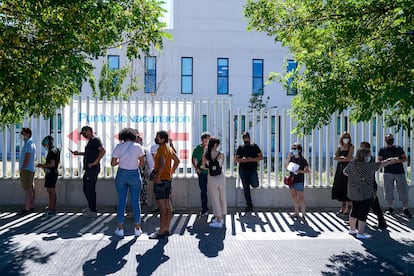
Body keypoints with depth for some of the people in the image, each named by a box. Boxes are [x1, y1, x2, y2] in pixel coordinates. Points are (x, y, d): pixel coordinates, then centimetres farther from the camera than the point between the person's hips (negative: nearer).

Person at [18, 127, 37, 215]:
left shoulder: (29, 144, -14)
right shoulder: (30, 143, 18)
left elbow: (26, 159, -20)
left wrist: (21, 170, -16)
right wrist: (22, 170, 19)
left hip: (27, 170, -10)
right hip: (29, 170, 10)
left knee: (27, 190, -8)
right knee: (31, 189, 10)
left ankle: (27, 209, -5)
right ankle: (31, 207, 15)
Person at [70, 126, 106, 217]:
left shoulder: (96, 140, -13)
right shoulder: (90, 141, 18)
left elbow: (103, 151, -27)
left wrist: (95, 162, -27)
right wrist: (79, 153, 20)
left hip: (93, 169, -10)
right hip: (88, 169, 10)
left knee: (90, 189, -5)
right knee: (86, 188, 18)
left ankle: (93, 211, 3)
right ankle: (90, 207, 30)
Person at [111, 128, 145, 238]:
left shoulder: (118, 147, -3)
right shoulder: (137, 146, -6)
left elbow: (113, 163, 0)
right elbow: (142, 164, -4)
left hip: (121, 175, 1)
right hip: (134, 175, -1)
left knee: (121, 202, 9)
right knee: (135, 202, 7)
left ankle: (120, 229, 14)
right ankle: (137, 229, 13)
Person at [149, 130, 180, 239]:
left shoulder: (161, 148, -14)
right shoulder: (169, 148, 14)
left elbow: (162, 163, -30)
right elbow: (177, 161, 23)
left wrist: (157, 177, -23)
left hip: (160, 180, -10)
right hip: (168, 179, 10)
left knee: (162, 206, -7)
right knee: (167, 205, 12)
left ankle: (161, 232, -3)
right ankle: (166, 230, 20)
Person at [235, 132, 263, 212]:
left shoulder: (254, 146, 5)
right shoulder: (240, 147, 11)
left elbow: (261, 157, 0)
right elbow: (236, 159, 11)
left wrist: (252, 159, -15)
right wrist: (242, 160, -11)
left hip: (252, 169, -2)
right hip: (243, 170, 2)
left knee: (255, 185, -20)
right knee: (246, 188, 4)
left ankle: (252, 180, 18)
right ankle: (249, 205, 15)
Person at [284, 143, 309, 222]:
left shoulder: (302, 160, -9)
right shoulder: (291, 159, 6)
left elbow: (307, 170, -10)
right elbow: (286, 166, -2)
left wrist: (300, 171, -28)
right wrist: (288, 158, -10)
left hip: (299, 181, -6)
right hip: (291, 180, 6)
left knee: (300, 198, -5)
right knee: (294, 197, 12)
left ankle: (303, 215, 1)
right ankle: (296, 213, 23)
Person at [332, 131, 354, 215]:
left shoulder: (351, 147, -1)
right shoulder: (339, 147, 14)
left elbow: (349, 158, -11)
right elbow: (335, 157, 3)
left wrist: (340, 159, -4)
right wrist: (342, 157, -12)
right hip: (340, 168, 6)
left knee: (347, 187, -6)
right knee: (339, 187, 6)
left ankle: (349, 208, 2)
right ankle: (343, 207, 17)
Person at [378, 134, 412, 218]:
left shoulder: (398, 148, 12)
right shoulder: (382, 150, 9)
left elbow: (405, 158, 8)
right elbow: (379, 161, 7)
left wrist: (398, 160, -12)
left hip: (400, 172, 0)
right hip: (388, 173, 0)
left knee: (403, 191, -1)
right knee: (388, 191, 1)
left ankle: (405, 209, 10)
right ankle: (390, 208, 15)